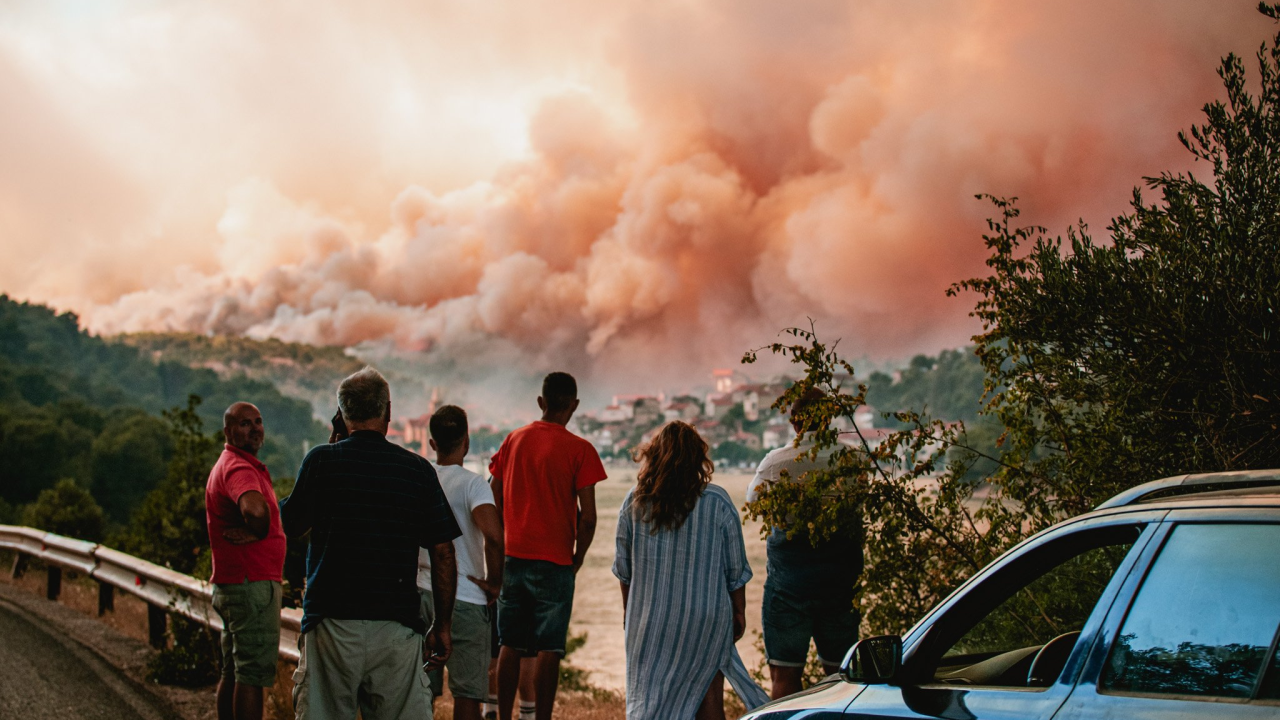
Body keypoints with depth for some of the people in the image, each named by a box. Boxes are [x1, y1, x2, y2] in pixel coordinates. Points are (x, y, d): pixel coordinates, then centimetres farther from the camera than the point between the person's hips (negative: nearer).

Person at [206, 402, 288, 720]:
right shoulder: (239, 468, -15)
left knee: (233, 674, 14)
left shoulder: (234, 465, 19)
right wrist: (258, 533, -15)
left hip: (232, 584, 11)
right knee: (253, 675, -8)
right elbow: (255, 509, -36)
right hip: (252, 584, -11)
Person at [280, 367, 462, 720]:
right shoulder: (417, 469, 1)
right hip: (398, 629, 1)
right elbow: (443, 554, 2)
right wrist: (442, 627, 11)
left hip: (331, 623, -1)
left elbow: (291, 525, 12)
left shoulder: (322, 460, -3)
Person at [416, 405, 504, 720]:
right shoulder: (472, 483, -12)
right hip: (464, 598, -5)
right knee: (468, 692, 1)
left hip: (421, 593, 5)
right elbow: (493, 534, -27)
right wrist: (495, 581, -14)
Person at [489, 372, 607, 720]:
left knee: (510, 647, 10)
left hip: (513, 558, 4)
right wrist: (577, 558, 4)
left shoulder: (514, 440, 6)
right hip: (555, 562, -4)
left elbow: (495, 503, 10)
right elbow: (588, 517, -11)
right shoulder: (579, 450, -7)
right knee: (549, 651, 1)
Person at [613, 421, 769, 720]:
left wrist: (628, 607, 17)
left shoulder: (635, 501, -5)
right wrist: (739, 612, 10)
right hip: (707, 616, -1)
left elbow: (623, 566, 4)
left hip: (650, 616, 1)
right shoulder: (718, 502, -8)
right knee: (708, 695, 9)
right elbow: (736, 569, -2)